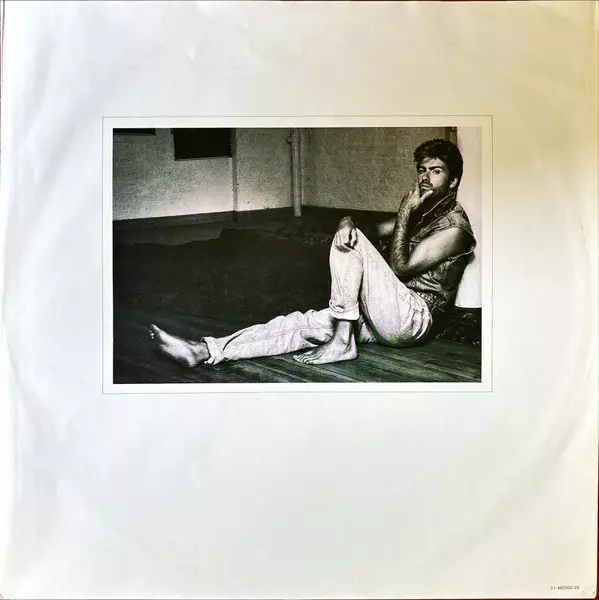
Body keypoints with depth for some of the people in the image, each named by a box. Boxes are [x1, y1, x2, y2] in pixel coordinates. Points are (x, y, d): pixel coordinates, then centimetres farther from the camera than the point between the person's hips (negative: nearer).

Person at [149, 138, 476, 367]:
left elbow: (399, 267, -13)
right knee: (303, 322, -11)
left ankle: (341, 341, -20)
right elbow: (374, 231, 10)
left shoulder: (454, 227, -6)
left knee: (352, 243, -23)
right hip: (387, 317, 8)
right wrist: (348, 223, -14)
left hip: (413, 318, -7)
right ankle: (206, 351, -18)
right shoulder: (421, 209, 21)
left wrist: (406, 213, -12)